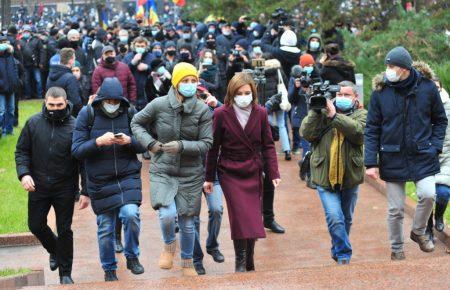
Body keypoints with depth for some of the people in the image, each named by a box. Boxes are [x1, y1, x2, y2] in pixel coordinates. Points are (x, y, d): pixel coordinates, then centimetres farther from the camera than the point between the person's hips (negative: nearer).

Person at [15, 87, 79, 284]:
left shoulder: (74, 126, -7)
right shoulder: (33, 124, -2)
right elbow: (21, 151, 5)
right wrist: (24, 173, -12)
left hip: (65, 188, -2)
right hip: (38, 186, 3)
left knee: (64, 230, 3)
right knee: (36, 225, 10)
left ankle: (65, 273, 16)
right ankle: (55, 251, 39)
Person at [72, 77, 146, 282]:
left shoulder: (129, 113, -1)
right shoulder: (87, 115, -5)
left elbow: (142, 146, 3)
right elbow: (77, 150, -8)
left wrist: (129, 141, -18)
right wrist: (99, 141, -24)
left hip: (128, 176, 0)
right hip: (100, 180, 0)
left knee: (131, 214, -22)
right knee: (105, 228, 6)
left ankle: (132, 257, 2)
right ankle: (109, 269, 25)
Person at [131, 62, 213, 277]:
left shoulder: (203, 110, -8)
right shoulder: (159, 105, -8)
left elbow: (206, 144, -8)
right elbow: (136, 123, 8)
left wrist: (181, 146, -21)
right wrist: (150, 143, -7)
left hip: (190, 173, 1)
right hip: (162, 171, -1)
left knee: (187, 222, 10)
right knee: (167, 214, -22)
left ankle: (187, 262, 34)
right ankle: (169, 244, 13)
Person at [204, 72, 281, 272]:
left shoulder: (260, 114, -1)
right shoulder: (222, 114, -7)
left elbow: (268, 146, 2)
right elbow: (214, 148, -1)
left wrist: (274, 174, -6)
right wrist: (209, 178, 1)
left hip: (253, 173, 2)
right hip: (230, 174, -2)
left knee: (253, 217, 3)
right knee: (240, 216, -11)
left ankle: (249, 261, 16)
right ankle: (240, 261, 0)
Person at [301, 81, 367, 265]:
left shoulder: (360, 115, 4)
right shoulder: (322, 113, 6)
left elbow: (359, 131, -18)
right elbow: (306, 133, -7)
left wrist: (335, 116, -24)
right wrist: (315, 111, -17)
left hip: (350, 177, 1)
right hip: (326, 177, -1)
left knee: (346, 219, 16)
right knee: (335, 219, -14)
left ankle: (338, 252, 36)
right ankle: (344, 254, -3)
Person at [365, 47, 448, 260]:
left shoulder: (427, 87, -4)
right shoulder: (380, 92, -5)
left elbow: (440, 120, 8)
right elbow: (372, 129, -2)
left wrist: (435, 146, -5)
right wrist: (371, 162, -7)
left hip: (423, 156, 0)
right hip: (393, 158, 0)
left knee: (428, 194, -19)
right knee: (395, 209, 5)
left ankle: (419, 231, 10)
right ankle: (396, 249, 25)